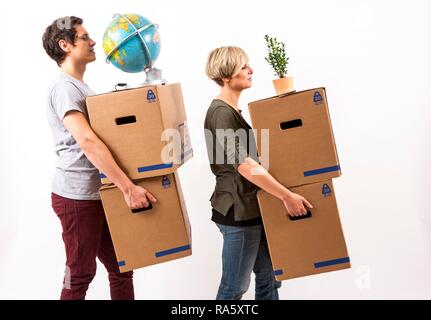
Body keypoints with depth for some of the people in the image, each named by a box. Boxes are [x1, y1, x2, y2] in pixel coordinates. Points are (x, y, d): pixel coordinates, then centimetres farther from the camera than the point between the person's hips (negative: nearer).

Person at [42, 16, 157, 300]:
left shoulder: (80, 87, 17)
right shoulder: (64, 87, -14)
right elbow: (87, 142, -26)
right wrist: (128, 187, -29)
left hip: (99, 194, 9)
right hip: (78, 197, -9)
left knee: (121, 267, 14)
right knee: (80, 275, 3)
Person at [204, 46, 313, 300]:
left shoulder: (231, 111, 13)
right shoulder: (221, 113, -18)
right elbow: (245, 166, -25)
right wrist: (287, 195, -21)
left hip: (250, 209, 10)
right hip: (238, 212, -10)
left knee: (269, 279, 15)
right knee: (235, 287, 2)